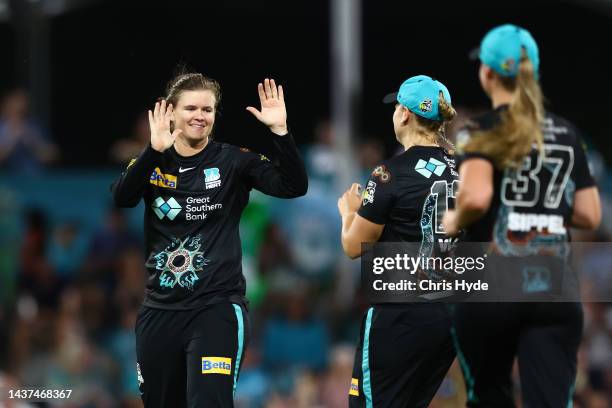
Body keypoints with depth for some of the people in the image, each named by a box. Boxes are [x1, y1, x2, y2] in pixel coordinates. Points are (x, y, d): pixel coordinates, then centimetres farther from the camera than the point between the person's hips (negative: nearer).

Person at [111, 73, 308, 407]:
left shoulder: (233, 162, -1)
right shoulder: (152, 164, 4)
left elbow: (294, 187, -13)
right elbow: (121, 197, -17)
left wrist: (279, 130, -26)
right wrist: (155, 151, -31)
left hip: (217, 306, -3)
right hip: (159, 310, 3)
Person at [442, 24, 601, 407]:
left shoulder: (482, 132, -4)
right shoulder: (568, 134, 11)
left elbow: (476, 198, -21)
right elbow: (590, 215, 12)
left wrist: (455, 221, 0)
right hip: (554, 287, 3)